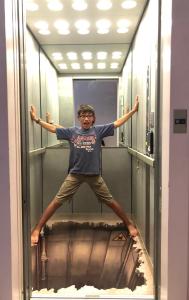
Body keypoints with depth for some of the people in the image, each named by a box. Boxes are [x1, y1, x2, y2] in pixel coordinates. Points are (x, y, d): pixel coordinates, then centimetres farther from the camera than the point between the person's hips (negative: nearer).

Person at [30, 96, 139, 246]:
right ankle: (37, 229, 10)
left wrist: (133, 110, -4)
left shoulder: (99, 130, -2)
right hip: (75, 174, 1)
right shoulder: (71, 131, 1)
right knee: (56, 201, -1)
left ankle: (129, 224, 27)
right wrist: (37, 119, 5)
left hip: (94, 175, 0)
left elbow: (117, 123, -2)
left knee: (110, 201, 8)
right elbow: (53, 128, 8)